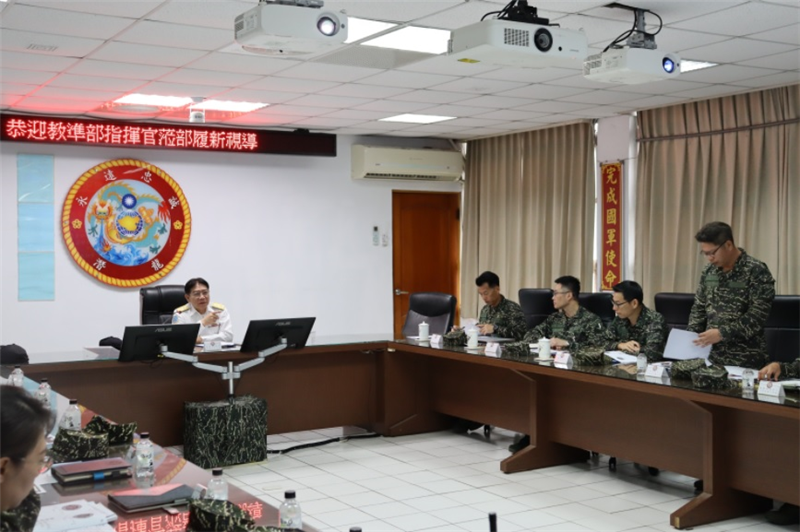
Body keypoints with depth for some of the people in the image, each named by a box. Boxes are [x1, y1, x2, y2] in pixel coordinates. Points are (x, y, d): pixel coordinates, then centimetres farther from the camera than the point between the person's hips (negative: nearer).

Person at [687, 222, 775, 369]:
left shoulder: (757, 271, -11)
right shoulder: (709, 271, 8)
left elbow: (758, 316, -17)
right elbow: (699, 307, 15)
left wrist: (722, 333, -23)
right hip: (712, 357, 5)